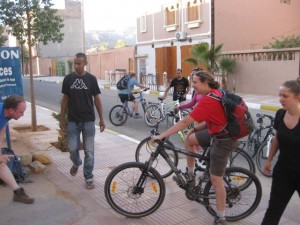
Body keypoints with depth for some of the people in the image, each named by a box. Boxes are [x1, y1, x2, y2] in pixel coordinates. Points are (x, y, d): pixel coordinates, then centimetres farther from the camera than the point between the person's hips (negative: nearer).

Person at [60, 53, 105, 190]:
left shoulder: (91, 79, -3)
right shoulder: (68, 79, 2)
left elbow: (97, 99, 1)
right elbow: (65, 100, 7)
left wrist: (101, 119, -2)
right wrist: (62, 119, 4)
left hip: (88, 120, -1)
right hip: (73, 120, 1)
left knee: (89, 151, 2)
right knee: (72, 148, 1)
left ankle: (89, 178, 14)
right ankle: (76, 163, 35)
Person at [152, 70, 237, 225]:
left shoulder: (208, 100, -26)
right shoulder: (215, 93, 4)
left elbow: (185, 122, -27)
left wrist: (162, 135, -23)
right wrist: (195, 129, 4)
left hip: (223, 140, -10)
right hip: (217, 132, 10)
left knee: (215, 179, 0)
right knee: (189, 139, 15)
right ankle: (190, 175, 26)